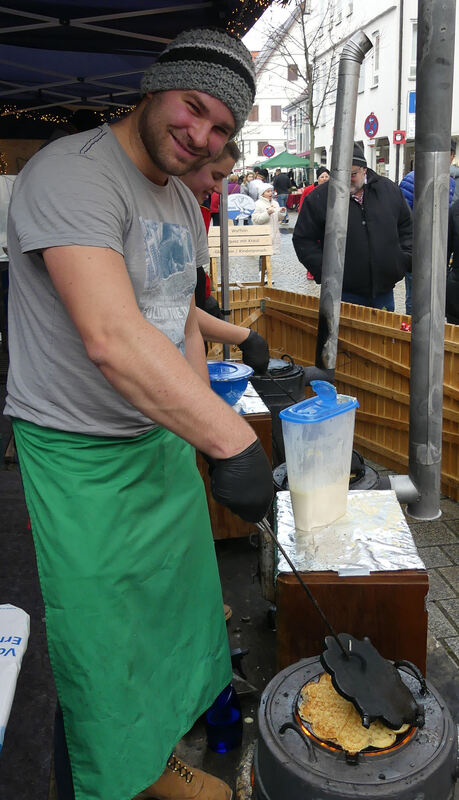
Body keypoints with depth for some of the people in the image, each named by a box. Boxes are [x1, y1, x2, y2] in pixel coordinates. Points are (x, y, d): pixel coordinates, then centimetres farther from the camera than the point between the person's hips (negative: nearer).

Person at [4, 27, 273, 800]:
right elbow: (112, 339, -33)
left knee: (173, 618, 21)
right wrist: (232, 440, -34)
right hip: (80, 459, -9)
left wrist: (203, 427, 16)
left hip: (167, 441, 9)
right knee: (106, 657, 5)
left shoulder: (184, 205, 11)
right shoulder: (72, 174, -20)